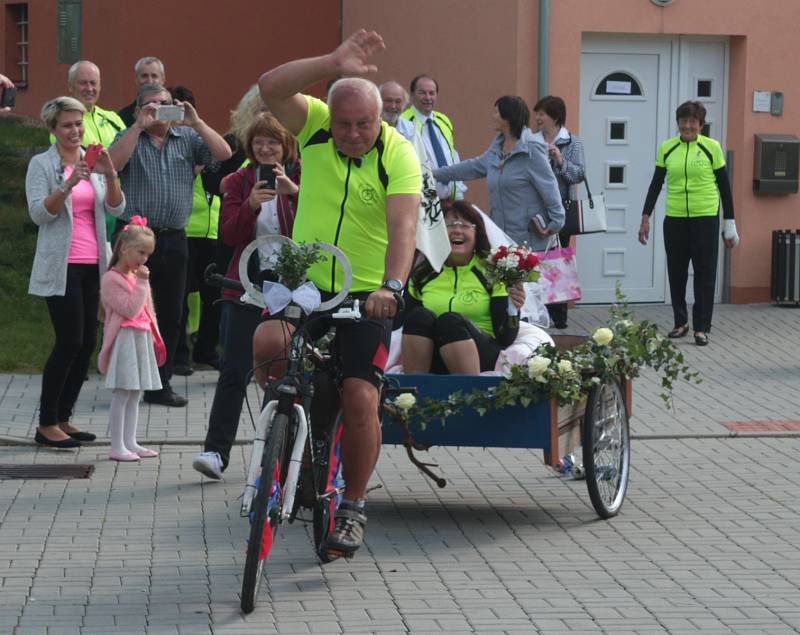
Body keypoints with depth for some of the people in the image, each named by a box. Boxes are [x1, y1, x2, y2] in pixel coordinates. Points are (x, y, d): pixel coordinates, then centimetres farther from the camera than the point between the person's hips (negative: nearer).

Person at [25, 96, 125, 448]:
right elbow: (38, 213, -12)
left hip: (93, 264, 6)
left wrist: (109, 175, -15)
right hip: (61, 266, -6)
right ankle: (47, 425, -3)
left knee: (87, 343, 5)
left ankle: (63, 418, 14)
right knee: (70, 342, -12)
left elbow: (116, 208, 3)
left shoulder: (93, 161, 12)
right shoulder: (41, 164, -1)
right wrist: (69, 184, -25)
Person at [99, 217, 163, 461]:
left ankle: (129, 443, 16)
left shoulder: (137, 276, 16)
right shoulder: (112, 279, -12)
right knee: (122, 394, -8)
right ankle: (117, 447, -6)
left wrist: (154, 338, 19)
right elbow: (131, 309, -20)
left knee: (134, 395, 11)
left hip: (142, 339, 9)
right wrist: (141, 283, -16)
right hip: (125, 340, -9)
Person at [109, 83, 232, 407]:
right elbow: (112, 165, -15)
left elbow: (223, 154, -3)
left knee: (170, 314, 8)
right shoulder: (129, 137, 5)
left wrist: (196, 122, -12)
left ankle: (160, 384, 17)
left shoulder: (187, 137, 10)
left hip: (174, 238, 3)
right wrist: (139, 125, -16)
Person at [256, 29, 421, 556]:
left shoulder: (398, 154, -11)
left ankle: (354, 507, 8)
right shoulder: (314, 125, -3)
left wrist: (392, 285, -39)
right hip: (304, 283, 3)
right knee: (267, 343, -24)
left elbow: (404, 226, -23)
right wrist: (334, 64, -30)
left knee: (361, 399, -11)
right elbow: (270, 88, -20)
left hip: (367, 298, -3)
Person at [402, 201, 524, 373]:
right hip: (431, 362, 2)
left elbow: (505, 339, -1)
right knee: (419, 316, -25)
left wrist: (512, 310, -21)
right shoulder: (422, 275, 12)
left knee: (450, 320, -30)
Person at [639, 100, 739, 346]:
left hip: (705, 219, -3)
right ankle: (680, 322, 24)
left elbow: (724, 186, 2)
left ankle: (701, 328, 5)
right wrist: (645, 217, 6)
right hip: (674, 220, 3)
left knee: (705, 274, -1)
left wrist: (729, 224, 1)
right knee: (676, 273, 9)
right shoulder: (667, 148, 4)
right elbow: (656, 184, 10)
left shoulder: (712, 147, -2)